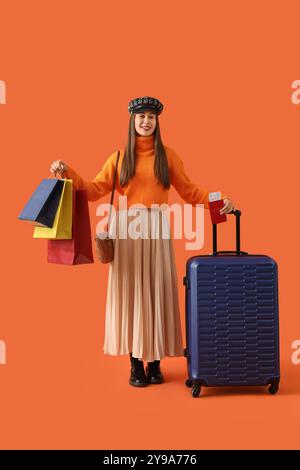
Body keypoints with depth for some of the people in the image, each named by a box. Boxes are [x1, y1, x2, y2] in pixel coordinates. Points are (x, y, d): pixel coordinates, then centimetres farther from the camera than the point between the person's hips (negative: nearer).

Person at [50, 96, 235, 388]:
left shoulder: (167, 155, 8)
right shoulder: (119, 157, 9)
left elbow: (189, 191, 7)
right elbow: (95, 190, 5)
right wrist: (69, 174, -5)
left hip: (156, 229, 0)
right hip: (127, 228, 0)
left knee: (156, 291, 1)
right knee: (130, 290, 0)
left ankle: (154, 363, 12)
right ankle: (136, 364, 10)